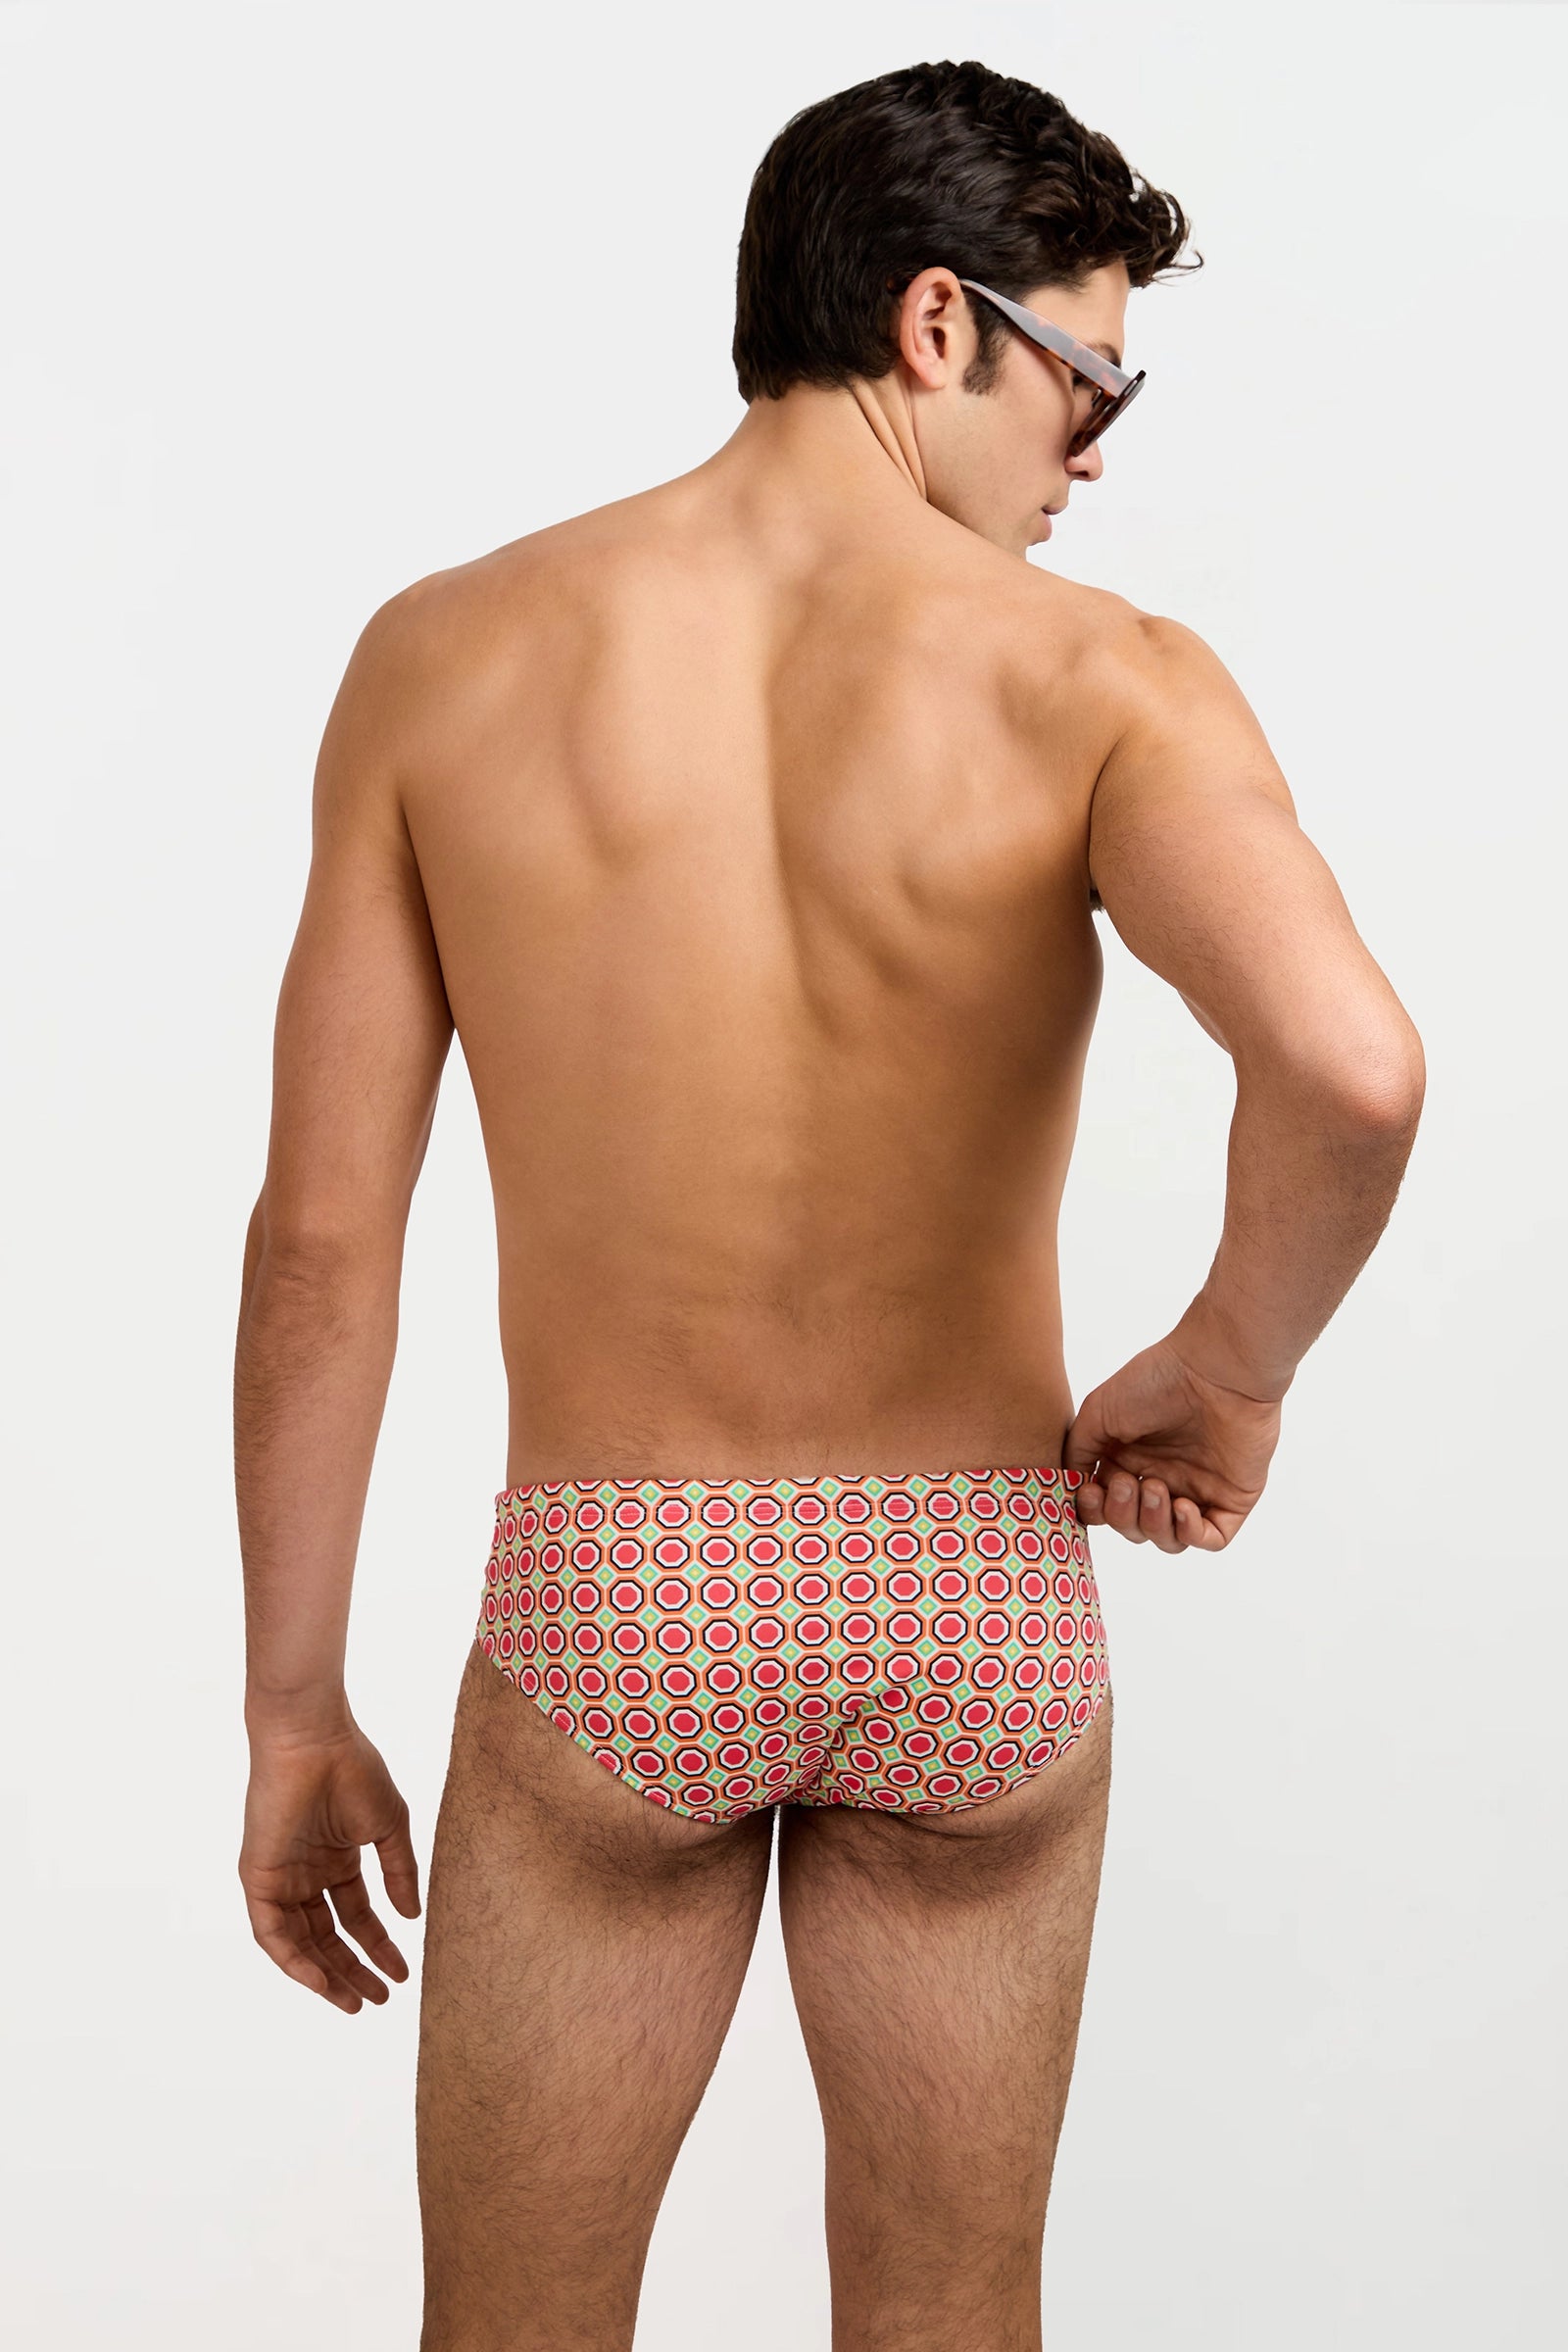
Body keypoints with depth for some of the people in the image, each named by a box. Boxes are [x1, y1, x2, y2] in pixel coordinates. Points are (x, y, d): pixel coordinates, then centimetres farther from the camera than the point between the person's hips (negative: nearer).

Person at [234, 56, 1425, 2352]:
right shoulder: (1099, 678, -11)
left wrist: (294, 1708, 4)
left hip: (608, 1603, 1)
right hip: (977, 1601, 0)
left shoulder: (449, 656, -5)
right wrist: (1230, 1377, -9)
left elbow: (322, 1233, -4)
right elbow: (1349, 1063, -30)